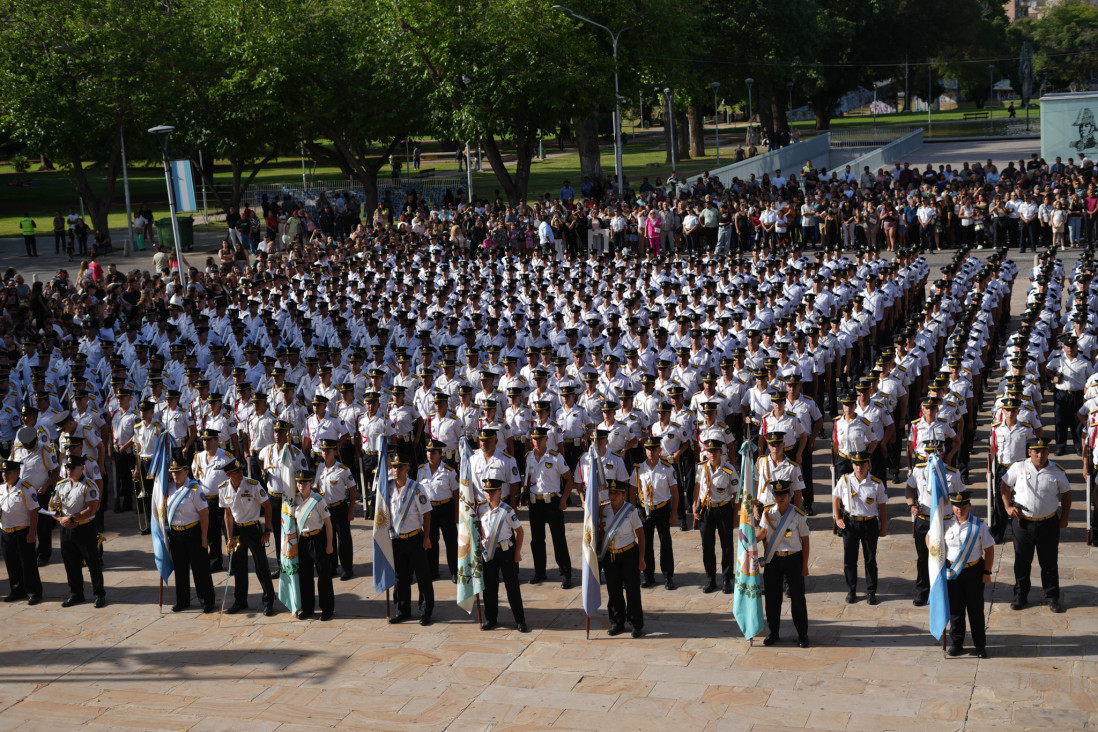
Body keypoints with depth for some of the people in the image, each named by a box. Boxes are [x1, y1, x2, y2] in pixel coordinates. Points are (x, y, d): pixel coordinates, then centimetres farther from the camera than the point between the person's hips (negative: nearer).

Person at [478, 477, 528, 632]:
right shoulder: (482, 510, 1)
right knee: (489, 586, 8)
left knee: (512, 586, 1)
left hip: (506, 551, -4)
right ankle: (491, 618, 21)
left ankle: (520, 621, 8)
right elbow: (479, 529, 16)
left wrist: (517, 553, -6)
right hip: (488, 552, 4)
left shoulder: (507, 511, -12)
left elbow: (519, 531, -6)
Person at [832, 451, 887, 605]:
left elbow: (882, 506, 1)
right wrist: (837, 519, -1)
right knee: (849, 559, 7)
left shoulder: (876, 483, -6)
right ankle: (851, 591, 21)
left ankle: (871, 592, 19)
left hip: (870, 524, -1)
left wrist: (884, 528, 2)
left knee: (870, 559, 7)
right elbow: (836, 499, 8)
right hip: (850, 523, 1)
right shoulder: (845, 480, -3)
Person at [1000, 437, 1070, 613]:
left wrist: (1064, 518, 4)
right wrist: (1008, 507, -2)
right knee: (1021, 561, 10)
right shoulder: (1018, 467, -3)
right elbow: (1005, 486, 9)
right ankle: (1020, 595, 24)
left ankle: (1052, 597, 21)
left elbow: (1066, 493, 9)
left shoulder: (1056, 471, -3)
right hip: (1022, 522, 1)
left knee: (1049, 562, 7)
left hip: (1048, 523, 0)